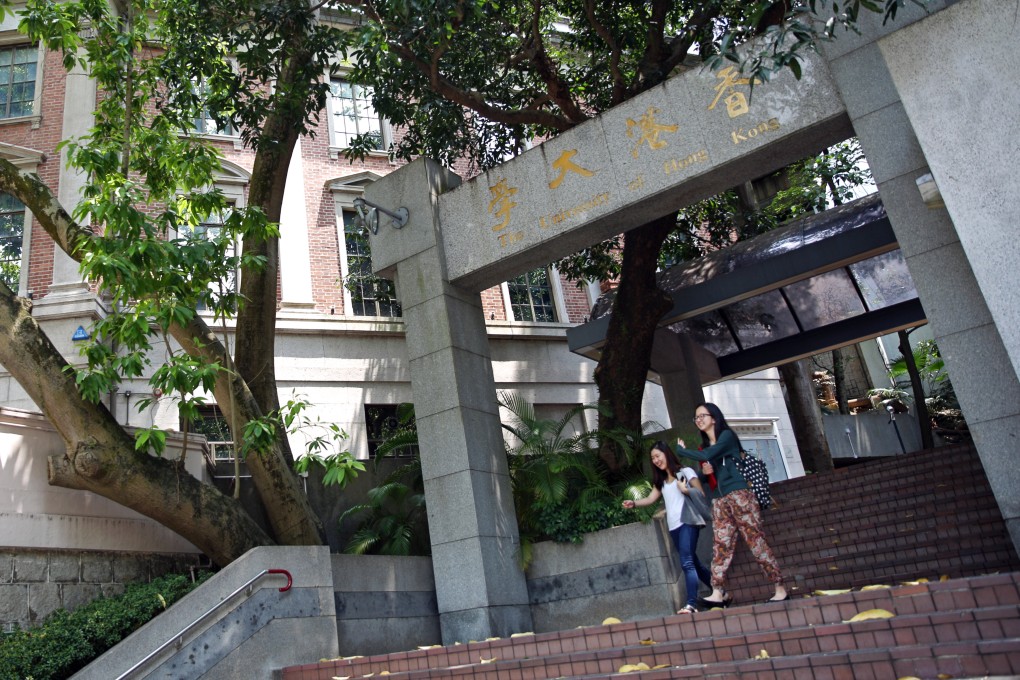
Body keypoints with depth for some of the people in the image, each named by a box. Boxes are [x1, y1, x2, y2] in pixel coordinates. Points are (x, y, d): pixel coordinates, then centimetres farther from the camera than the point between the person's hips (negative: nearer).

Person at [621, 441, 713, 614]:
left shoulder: (686, 472, 3)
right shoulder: (661, 481, 21)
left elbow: (702, 494, -3)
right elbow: (651, 498, 8)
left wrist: (685, 490, -19)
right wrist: (634, 503, -8)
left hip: (687, 522, -7)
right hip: (673, 527, 7)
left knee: (687, 563, -18)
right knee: (693, 563, 11)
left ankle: (691, 604, -24)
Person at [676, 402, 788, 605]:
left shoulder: (726, 436, -4)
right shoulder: (705, 445, 20)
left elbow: (706, 456, -18)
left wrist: (682, 450, -7)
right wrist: (705, 471, 7)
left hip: (739, 494, -7)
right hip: (720, 499, 7)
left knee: (756, 540, -8)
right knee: (721, 545, -1)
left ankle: (780, 589, -3)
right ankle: (718, 593, -6)